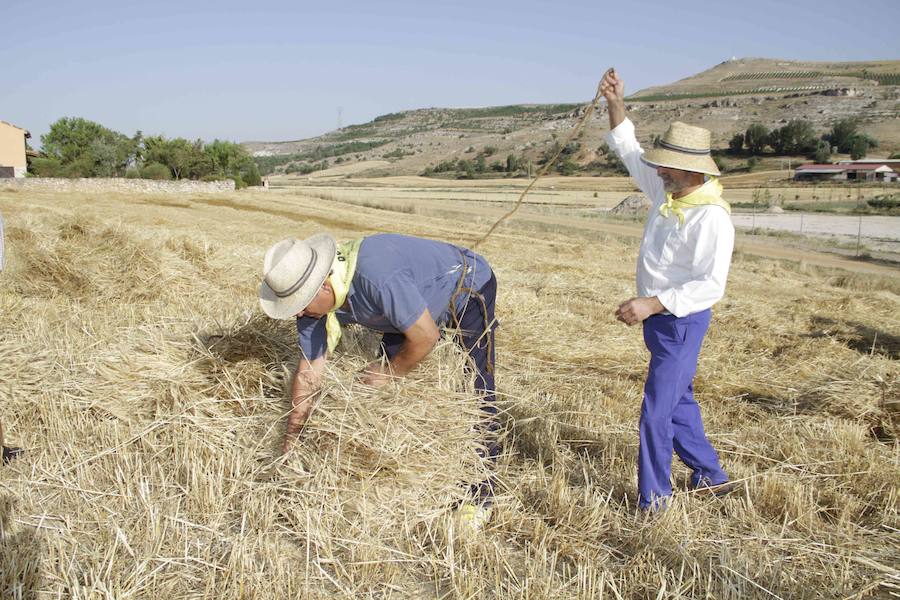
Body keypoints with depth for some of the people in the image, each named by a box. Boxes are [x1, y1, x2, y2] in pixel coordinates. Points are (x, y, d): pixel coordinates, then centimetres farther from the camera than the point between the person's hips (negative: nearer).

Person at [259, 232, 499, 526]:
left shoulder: (377, 276, -43)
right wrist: (290, 440, -2)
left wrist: (389, 372, -15)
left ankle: (481, 494, 2)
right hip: (416, 300, 7)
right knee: (389, 390, 6)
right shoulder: (315, 298, -17)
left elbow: (426, 337, -33)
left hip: (470, 288, -7)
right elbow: (309, 371, -8)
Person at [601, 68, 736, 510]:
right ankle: (710, 477, 38)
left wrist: (653, 303, -32)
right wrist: (616, 106, 7)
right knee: (677, 400, 21)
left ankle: (653, 501, 8)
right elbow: (630, 154, 16)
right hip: (660, 316, 10)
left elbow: (711, 285, -28)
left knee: (657, 411, -5)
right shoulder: (666, 191, 2)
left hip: (682, 321, -10)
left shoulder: (711, 217, -24)